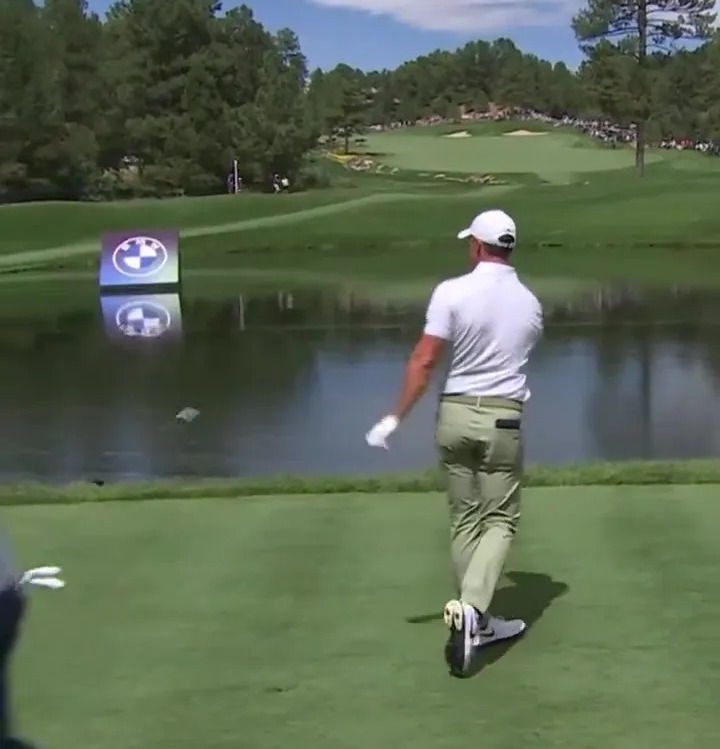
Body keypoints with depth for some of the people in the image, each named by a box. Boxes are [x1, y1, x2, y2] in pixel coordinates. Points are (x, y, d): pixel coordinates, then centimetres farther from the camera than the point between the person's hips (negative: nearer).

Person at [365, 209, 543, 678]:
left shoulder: (452, 292, -9)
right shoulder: (530, 303, 4)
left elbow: (424, 363, -12)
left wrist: (395, 418, -6)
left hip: (456, 414, 0)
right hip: (503, 419, 0)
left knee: (465, 520, 12)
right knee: (500, 521, 5)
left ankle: (477, 622, 18)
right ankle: (470, 608, -16)